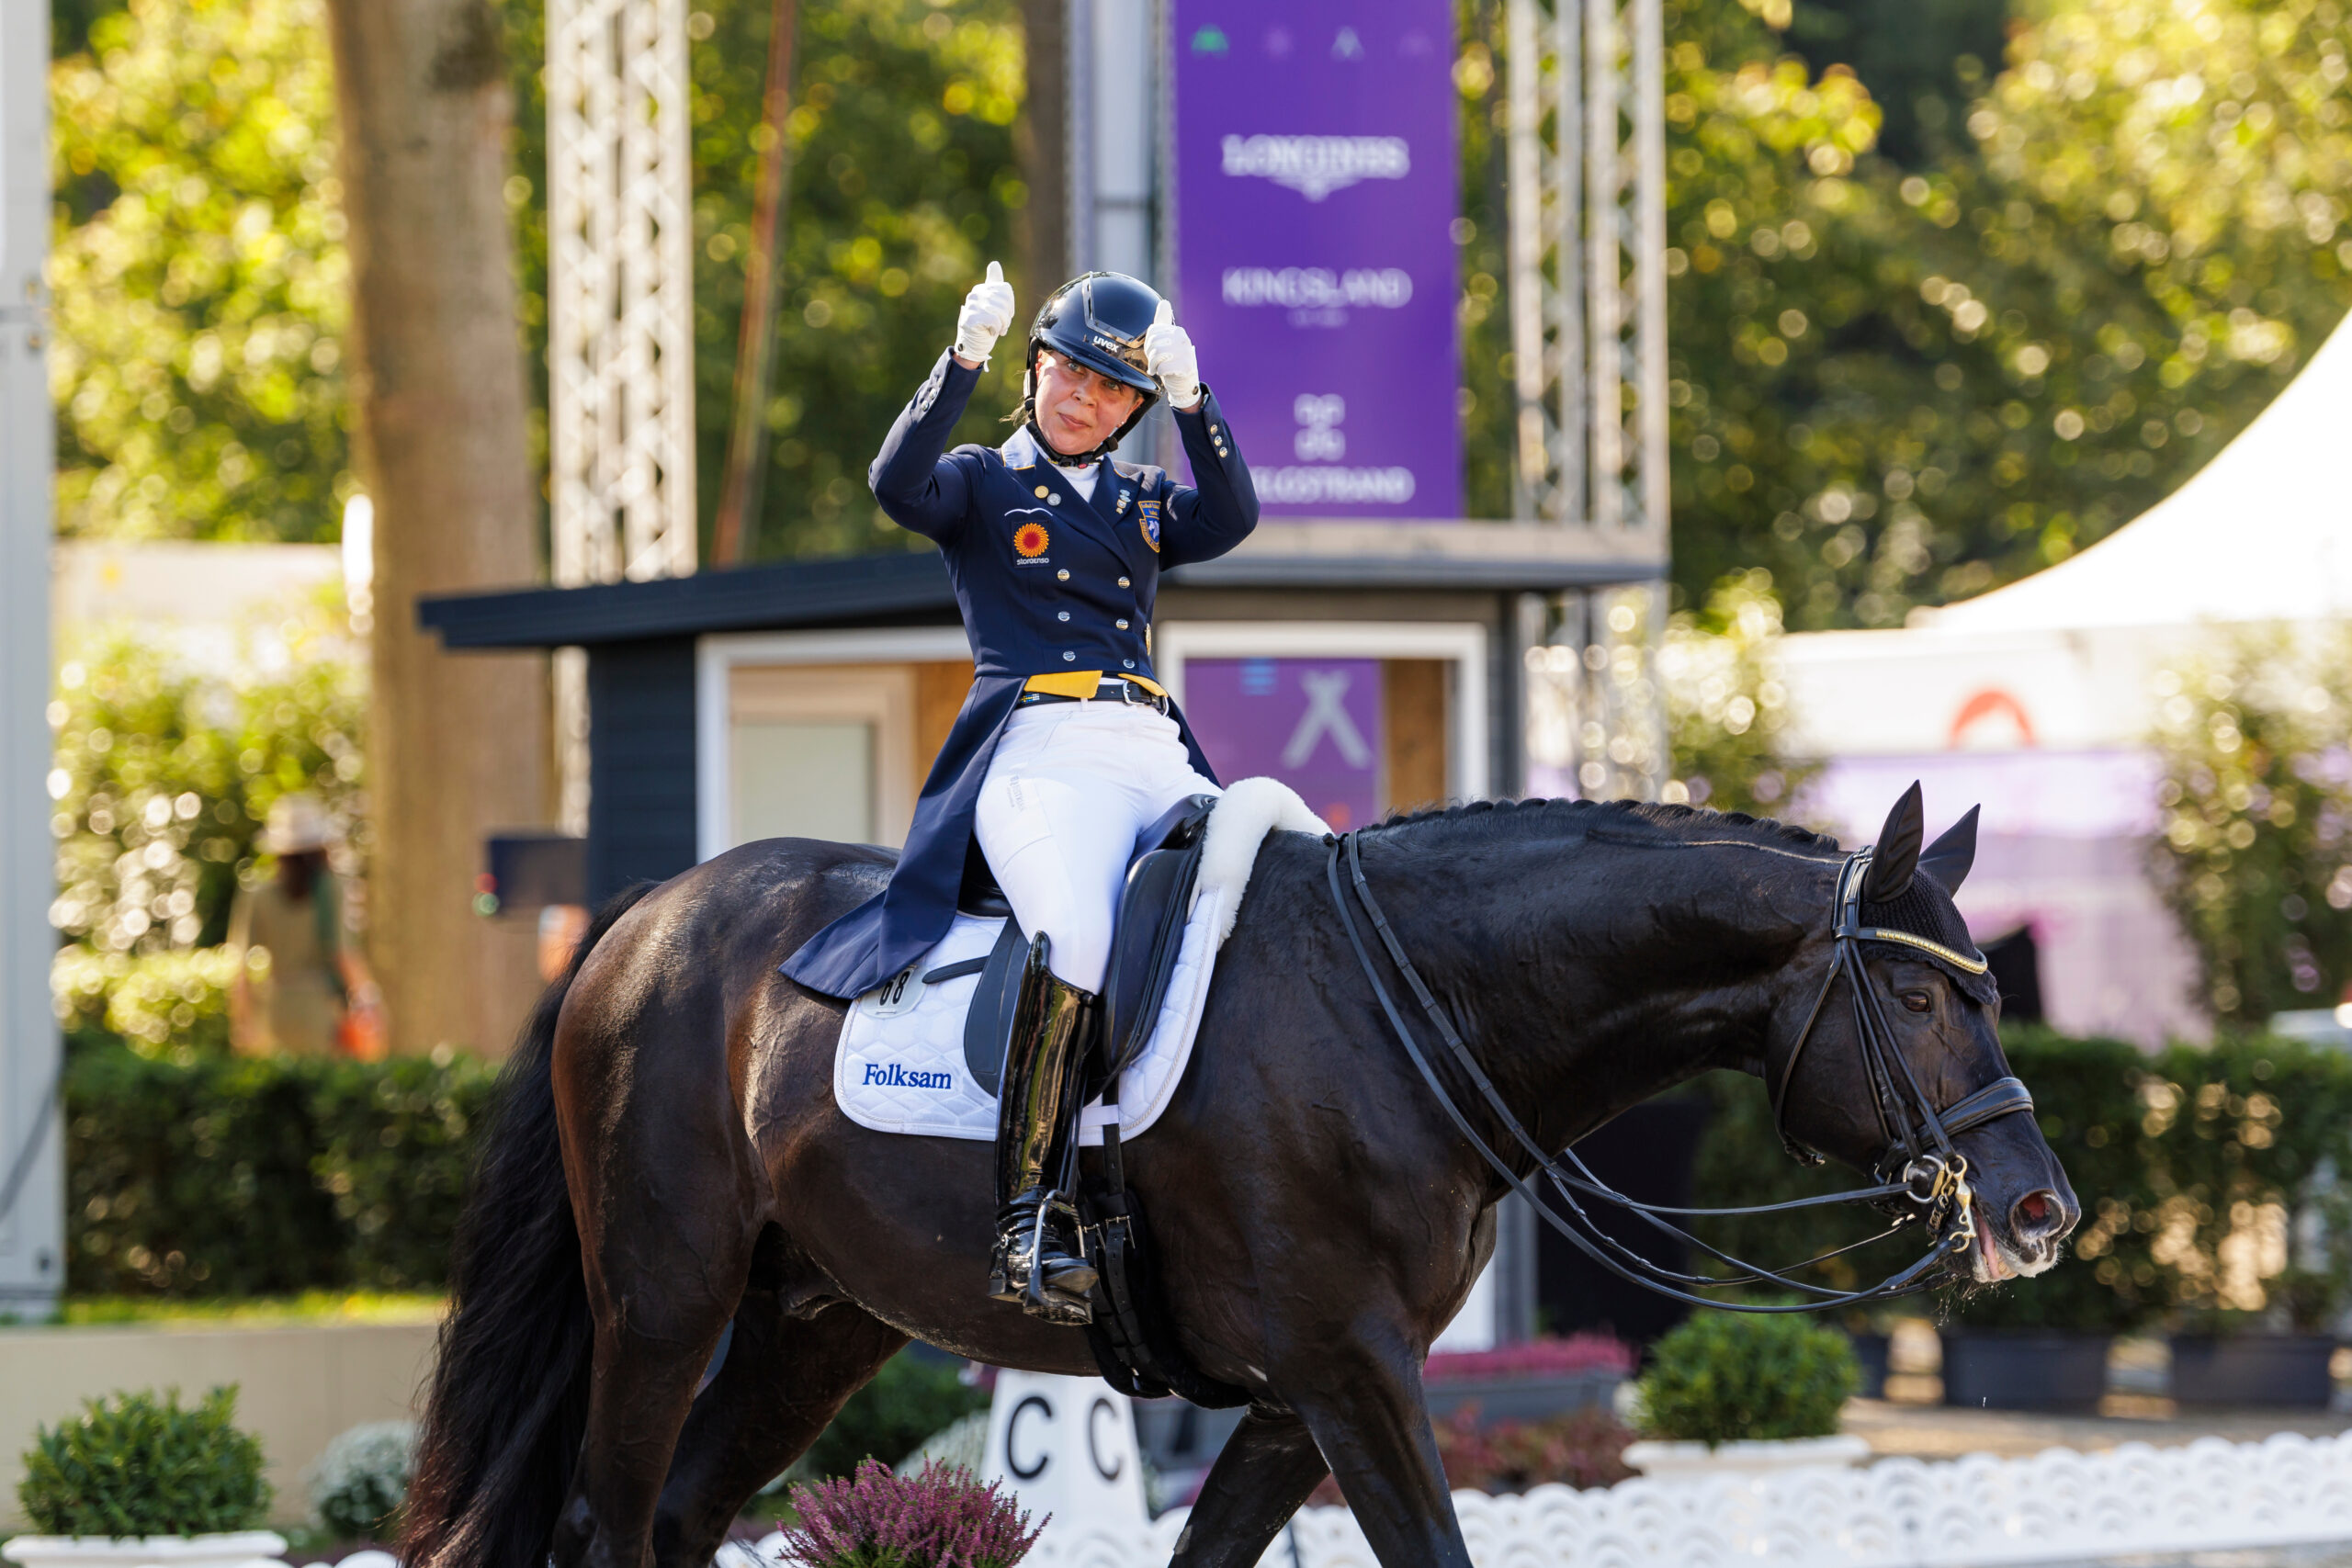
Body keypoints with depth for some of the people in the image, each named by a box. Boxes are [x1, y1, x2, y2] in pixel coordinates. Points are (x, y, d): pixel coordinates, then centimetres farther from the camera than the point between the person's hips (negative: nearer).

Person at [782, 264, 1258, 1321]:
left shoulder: (1144, 500, 25)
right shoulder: (982, 483, 13)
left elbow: (1231, 519, 4)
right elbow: (899, 485, -9)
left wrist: (1191, 400, -9)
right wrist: (963, 361, -19)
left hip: (1155, 753, 5)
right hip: (1036, 748, -5)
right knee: (1076, 936, -33)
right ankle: (1029, 1220, -37)